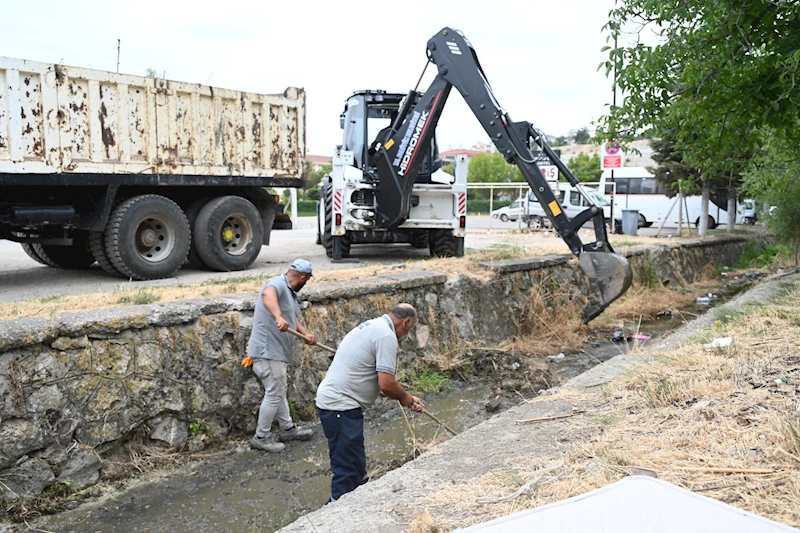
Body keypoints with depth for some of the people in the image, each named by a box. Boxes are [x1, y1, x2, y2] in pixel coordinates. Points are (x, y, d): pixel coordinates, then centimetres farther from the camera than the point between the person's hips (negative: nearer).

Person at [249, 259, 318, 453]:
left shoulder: (290, 293, 15)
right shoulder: (277, 283, -17)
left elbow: (294, 319, 14)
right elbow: (267, 294, -40)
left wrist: (306, 334, -4)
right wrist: (278, 317, -56)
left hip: (277, 351, 10)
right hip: (267, 351, -10)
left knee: (279, 392, 21)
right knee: (273, 394, -2)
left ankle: (287, 429, 35)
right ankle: (260, 438, 10)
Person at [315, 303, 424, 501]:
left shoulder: (373, 326, 16)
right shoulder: (387, 336, -16)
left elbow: (381, 378, 25)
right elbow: (386, 384, -21)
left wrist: (408, 398, 23)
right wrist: (403, 397, 0)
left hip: (330, 400, 11)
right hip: (341, 406, -11)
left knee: (355, 463, 24)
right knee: (347, 469, -4)